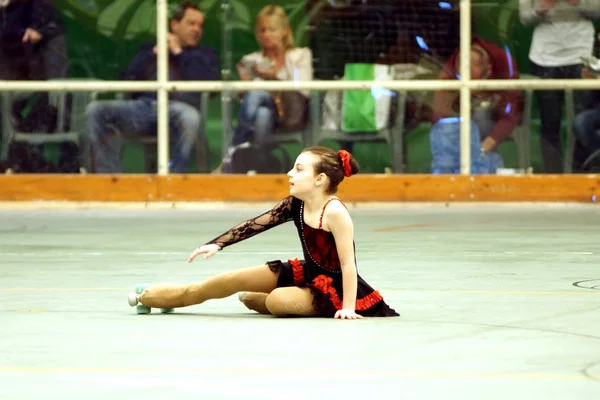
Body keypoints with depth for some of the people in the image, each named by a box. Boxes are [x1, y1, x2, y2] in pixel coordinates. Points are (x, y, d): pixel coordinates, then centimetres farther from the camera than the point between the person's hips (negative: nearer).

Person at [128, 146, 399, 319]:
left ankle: (256, 300, 6)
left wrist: (347, 308, -30)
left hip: (333, 287, -8)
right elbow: (256, 224, 1)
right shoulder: (295, 205, -5)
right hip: (307, 273, 8)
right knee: (231, 280, 4)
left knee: (277, 301, -33)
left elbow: (348, 264, -28)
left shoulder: (334, 212, -28)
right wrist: (217, 244, -6)